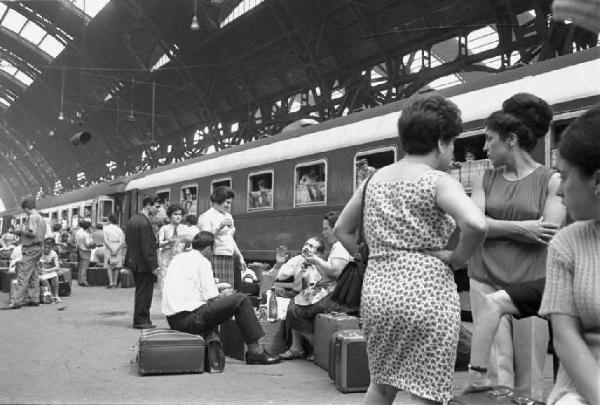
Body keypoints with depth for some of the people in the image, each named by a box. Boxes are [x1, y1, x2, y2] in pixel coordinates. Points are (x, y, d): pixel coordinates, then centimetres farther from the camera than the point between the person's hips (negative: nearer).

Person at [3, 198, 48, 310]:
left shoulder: (32, 217, -13)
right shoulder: (41, 218, 16)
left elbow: (33, 233, -24)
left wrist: (21, 232, -8)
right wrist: (23, 233, 14)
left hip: (30, 249, -10)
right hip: (38, 248, 10)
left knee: (23, 275, -9)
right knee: (34, 275, 11)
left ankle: (16, 301, -10)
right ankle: (34, 299, 13)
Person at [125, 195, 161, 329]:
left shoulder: (132, 220, 9)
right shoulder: (145, 223, -21)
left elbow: (127, 240, 16)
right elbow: (147, 247, -22)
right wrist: (154, 266, -19)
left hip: (134, 262, 9)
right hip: (144, 264, -9)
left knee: (141, 292, 18)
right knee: (144, 292, 1)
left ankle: (139, 319, 25)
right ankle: (141, 321, 8)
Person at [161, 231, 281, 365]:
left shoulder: (178, 258, 20)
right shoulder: (201, 261, -4)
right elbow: (210, 296, -11)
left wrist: (219, 294, 24)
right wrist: (222, 295, 11)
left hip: (173, 321, 9)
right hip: (190, 318, -9)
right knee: (241, 300, -6)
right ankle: (255, 351, -4)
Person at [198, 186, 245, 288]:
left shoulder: (228, 216, 20)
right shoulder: (206, 217, -4)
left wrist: (240, 257, 25)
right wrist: (219, 227, -22)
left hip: (229, 260, 7)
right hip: (215, 259, -7)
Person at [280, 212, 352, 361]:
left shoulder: (341, 246, -13)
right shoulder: (336, 246, 21)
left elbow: (335, 271, -26)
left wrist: (318, 260, -13)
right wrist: (315, 261, 12)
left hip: (335, 295, -11)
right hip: (327, 290, 11)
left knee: (297, 310, -13)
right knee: (294, 303, 5)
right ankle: (296, 348, 2)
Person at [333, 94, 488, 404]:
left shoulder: (375, 179, 11)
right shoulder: (438, 182, -9)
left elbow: (342, 230, 19)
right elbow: (476, 225, -26)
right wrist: (456, 258, -9)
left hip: (375, 291, 7)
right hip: (426, 294, -6)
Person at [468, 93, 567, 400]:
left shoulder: (551, 181, 1)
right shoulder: (486, 180, 10)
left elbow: (550, 233, -10)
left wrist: (496, 227, -5)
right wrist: (519, 228, -13)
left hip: (530, 283, -2)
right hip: (486, 282, 2)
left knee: (529, 376, 4)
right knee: (495, 371, -1)